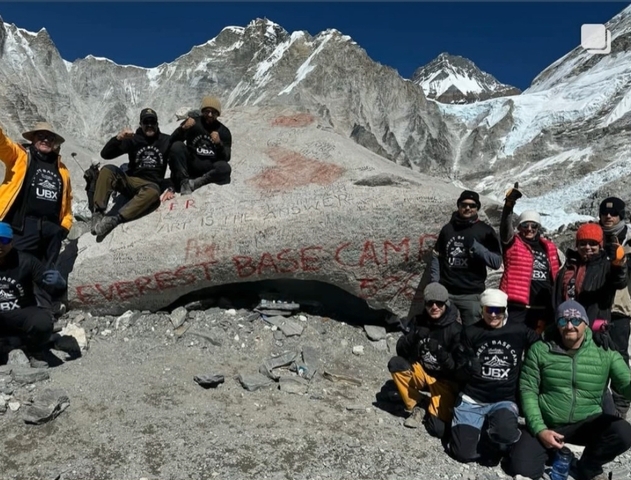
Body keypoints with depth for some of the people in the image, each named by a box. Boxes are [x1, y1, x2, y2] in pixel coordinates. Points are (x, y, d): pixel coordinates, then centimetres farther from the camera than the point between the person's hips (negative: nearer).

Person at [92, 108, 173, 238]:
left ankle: (115, 219, -44)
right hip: (131, 182, 2)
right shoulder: (133, 140, 6)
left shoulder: (165, 140, 8)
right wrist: (118, 138, -19)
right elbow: (105, 154, -2)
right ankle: (98, 213, -30)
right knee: (108, 170, -27)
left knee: (153, 192, -38)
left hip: (151, 185, -1)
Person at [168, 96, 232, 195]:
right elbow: (172, 141, -6)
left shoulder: (224, 132, 3)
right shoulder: (193, 121, 3)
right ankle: (184, 181, -26)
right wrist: (183, 128, -25)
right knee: (177, 146, -24)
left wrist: (219, 144, -24)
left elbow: (226, 158, -4)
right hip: (190, 165, 1)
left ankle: (193, 183, -30)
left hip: (209, 170, 0)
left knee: (225, 168, -31)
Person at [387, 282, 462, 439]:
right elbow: (401, 351, -11)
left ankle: (433, 413, 15)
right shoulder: (418, 321, -8)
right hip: (421, 372, 4)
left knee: (439, 429, -22)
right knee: (395, 364, -26)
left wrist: (442, 356, -40)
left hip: (444, 380, -4)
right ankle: (414, 409, -6)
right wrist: (412, 338, -31)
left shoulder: (455, 329, -18)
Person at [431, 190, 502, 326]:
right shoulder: (447, 228, 9)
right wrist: (434, 283, 1)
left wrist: (475, 246, -16)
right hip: (445, 291, 2)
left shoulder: (485, 231, 1)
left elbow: (497, 261, -5)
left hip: (471, 294, -2)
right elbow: (437, 257, 12)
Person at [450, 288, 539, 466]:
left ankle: (492, 440, 3)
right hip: (472, 399, 1)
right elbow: (459, 368, -1)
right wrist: (469, 367, -19)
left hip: (505, 400, 0)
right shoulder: (471, 332, -2)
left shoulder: (520, 331, -1)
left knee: (505, 433, -34)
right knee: (463, 454, -7)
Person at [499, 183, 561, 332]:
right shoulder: (513, 243, -1)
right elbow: (505, 227, -21)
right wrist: (509, 204, -37)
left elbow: (556, 276, 20)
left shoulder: (549, 247, 12)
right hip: (517, 306, -5)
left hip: (543, 308, 5)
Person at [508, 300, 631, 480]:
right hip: (546, 424, -1)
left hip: (587, 423, 1)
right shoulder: (539, 350, -6)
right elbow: (528, 390, -5)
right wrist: (539, 429, -15)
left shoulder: (605, 353, -4)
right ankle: (553, 452, 16)